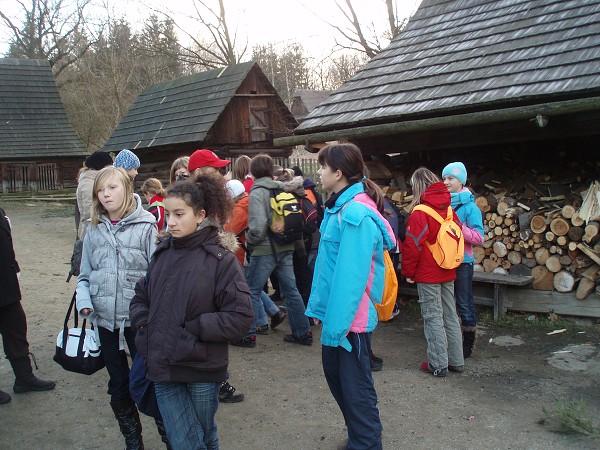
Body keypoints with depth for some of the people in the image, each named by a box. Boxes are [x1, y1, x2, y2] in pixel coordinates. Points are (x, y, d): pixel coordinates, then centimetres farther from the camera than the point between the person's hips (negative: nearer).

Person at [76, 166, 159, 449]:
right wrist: (84, 300, -7)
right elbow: (85, 275, 11)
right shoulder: (94, 230, 5)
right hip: (105, 319, 4)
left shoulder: (145, 227, -8)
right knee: (118, 384, 16)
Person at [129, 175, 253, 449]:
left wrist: (193, 328, -16)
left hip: (203, 371, -3)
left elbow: (240, 318, -14)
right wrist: (145, 323, -2)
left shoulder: (220, 259, -11)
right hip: (163, 368, 3)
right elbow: (140, 298, 16)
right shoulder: (162, 254, 5)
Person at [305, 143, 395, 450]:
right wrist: (319, 306, 12)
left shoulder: (356, 214, -23)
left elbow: (351, 275, -25)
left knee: (355, 388, 4)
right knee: (335, 375, 21)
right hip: (335, 313, 10)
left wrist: (337, 324, -23)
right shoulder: (339, 208, 8)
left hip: (350, 318, -10)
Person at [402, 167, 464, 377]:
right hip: (448, 273, 7)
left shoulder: (419, 213, -15)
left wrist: (408, 273, -4)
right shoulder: (449, 210, 6)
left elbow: (413, 247, -16)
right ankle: (456, 360, 22)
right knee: (450, 316, 14)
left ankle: (438, 364, 7)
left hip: (427, 275, -7)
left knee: (433, 318, 1)